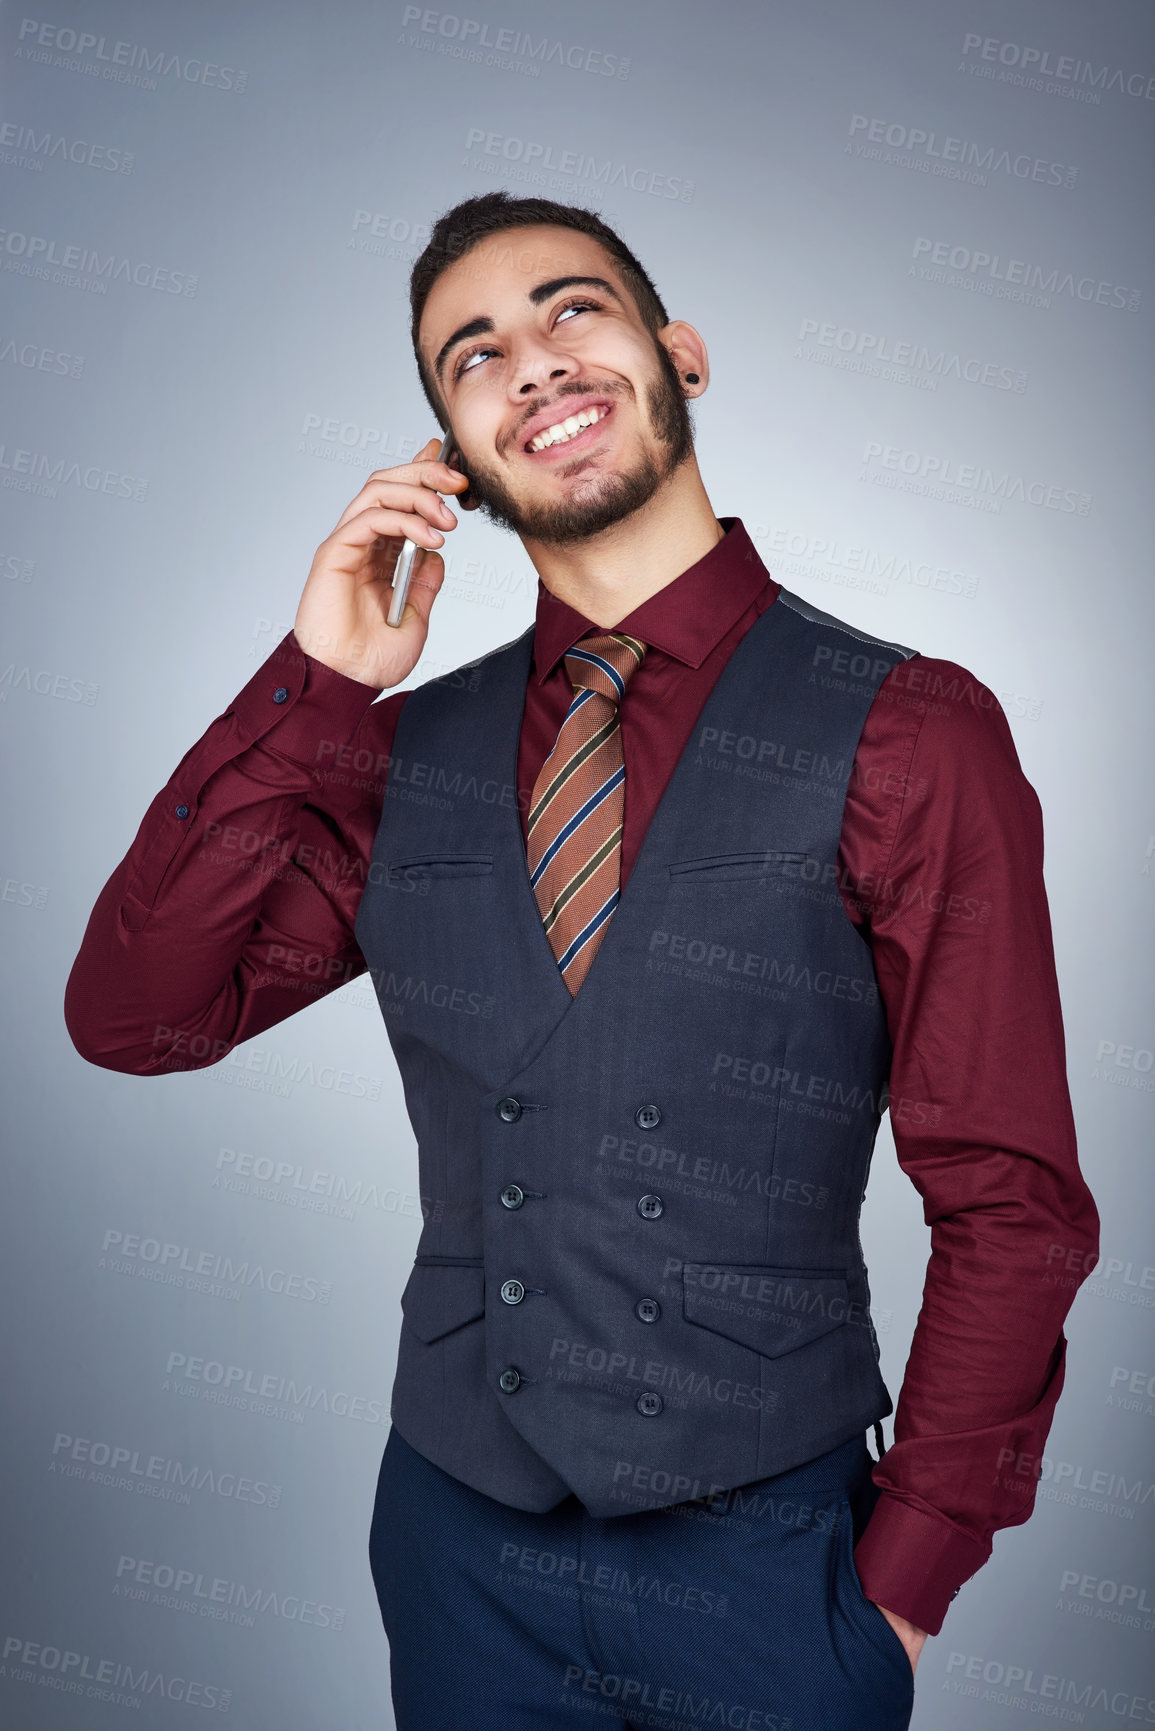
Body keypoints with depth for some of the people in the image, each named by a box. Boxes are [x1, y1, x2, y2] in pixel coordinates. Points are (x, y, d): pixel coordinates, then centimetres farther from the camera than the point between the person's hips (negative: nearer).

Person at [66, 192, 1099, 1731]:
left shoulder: (906, 732, -11)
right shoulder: (407, 752, 0)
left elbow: (1009, 1203, -9)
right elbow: (133, 1018, -6)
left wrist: (902, 1578, -6)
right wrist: (315, 686, -13)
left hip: (757, 1555, -3)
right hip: (456, 1535, 4)